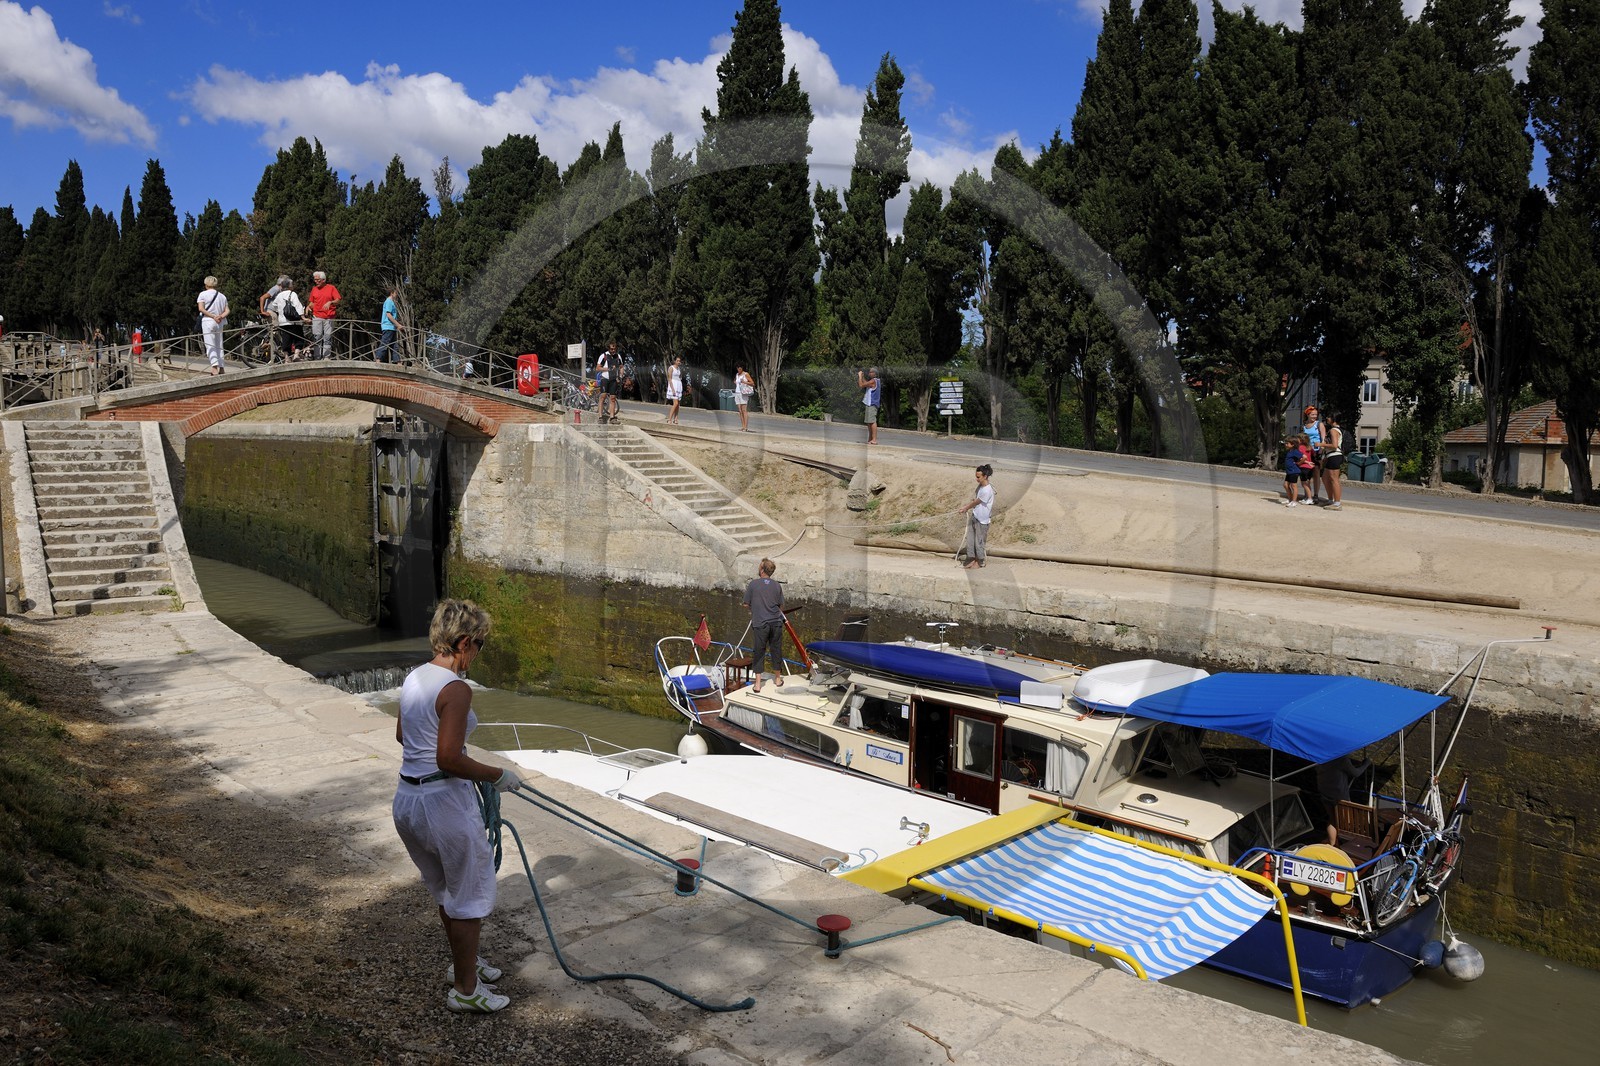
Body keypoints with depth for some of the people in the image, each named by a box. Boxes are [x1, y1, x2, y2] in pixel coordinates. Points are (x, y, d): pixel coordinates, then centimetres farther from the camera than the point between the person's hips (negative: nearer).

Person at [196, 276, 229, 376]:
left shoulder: (203, 294, 0)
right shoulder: (222, 296, 13)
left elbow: (201, 308, -10)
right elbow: (227, 311, 5)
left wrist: (213, 316, -10)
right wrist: (220, 316, -8)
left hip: (208, 321, -4)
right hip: (219, 323, 5)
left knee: (210, 346, -9)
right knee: (219, 346, 11)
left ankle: (214, 368, -23)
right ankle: (221, 368, 10)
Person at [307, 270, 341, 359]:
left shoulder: (331, 288, 5)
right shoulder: (314, 289, 15)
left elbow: (338, 301, -2)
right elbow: (312, 302, 21)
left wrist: (330, 302, -20)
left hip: (329, 317, -2)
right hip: (317, 317, 2)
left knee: (328, 338, -2)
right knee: (316, 337, -3)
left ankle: (326, 357, 1)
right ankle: (317, 358, -2)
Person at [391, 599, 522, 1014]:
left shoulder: (414, 678, 5)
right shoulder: (456, 689, -21)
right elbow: (448, 759, -26)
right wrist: (497, 775, -14)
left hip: (406, 798, 9)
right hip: (443, 802, -9)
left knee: (446, 889, 26)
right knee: (470, 894, 10)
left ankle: (464, 962, 43)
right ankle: (465, 989, 21)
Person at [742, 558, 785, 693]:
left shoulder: (753, 584, -7)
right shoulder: (777, 586, 2)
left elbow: (746, 604, -1)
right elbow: (781, 607, 8)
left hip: (760, 623, -3)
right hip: (776, 622, 3)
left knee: (758, 652, 3)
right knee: (776, 650, 14)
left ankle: (757, 683, 2)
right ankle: (778, 678, 28)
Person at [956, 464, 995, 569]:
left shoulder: (987, 490, -25)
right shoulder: (980, 486, 3)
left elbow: (976, 502, -15)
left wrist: (966, 508, -2)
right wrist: (966, 504, 0)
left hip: (982, 520, -8)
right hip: (974, 516, 8)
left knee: (979, 541, 5)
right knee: (970, 538, 13)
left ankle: (981, 561, 21)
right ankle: (972, 558, 26)